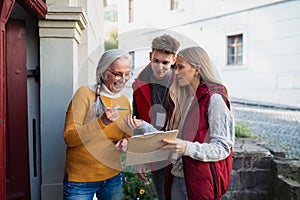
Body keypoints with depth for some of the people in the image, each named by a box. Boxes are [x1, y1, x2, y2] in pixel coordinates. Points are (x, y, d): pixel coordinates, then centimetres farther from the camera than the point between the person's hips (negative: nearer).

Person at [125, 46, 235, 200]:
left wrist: (187, 148, -31)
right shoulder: (182, 99, 10)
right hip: (176, 177, 7)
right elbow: (169, 138, 8)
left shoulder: (214, 99, -14)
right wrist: (143, 126, -1)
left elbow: (223, 148, -18)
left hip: (201, 181, -6)